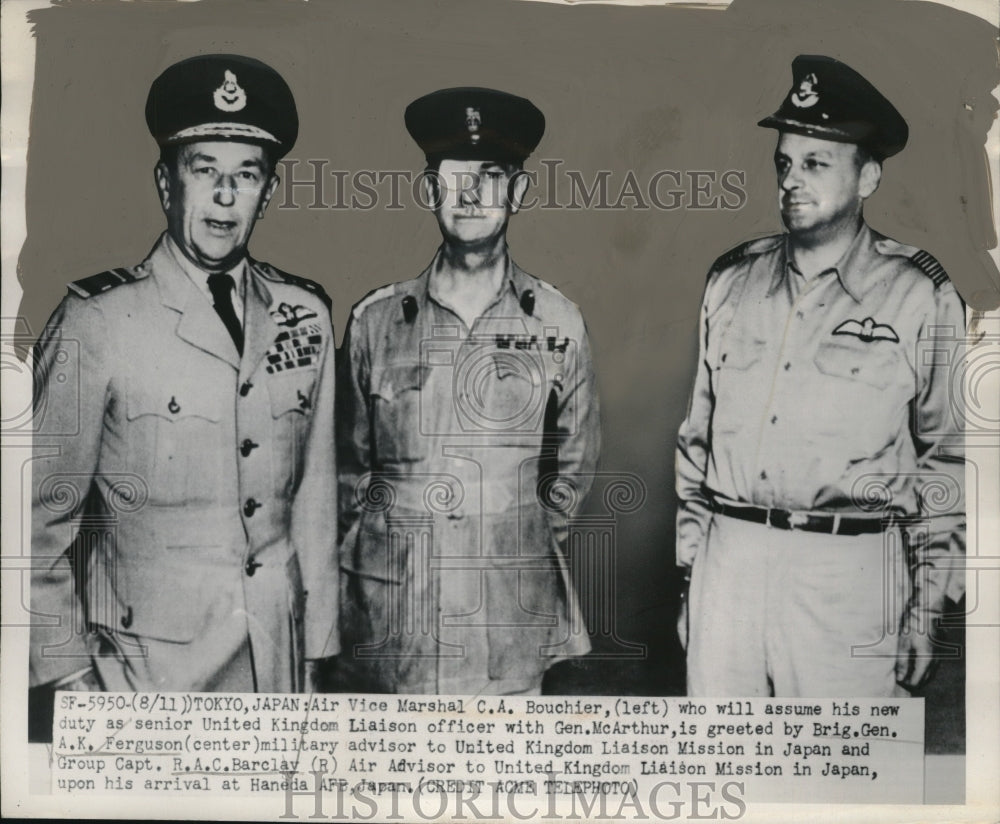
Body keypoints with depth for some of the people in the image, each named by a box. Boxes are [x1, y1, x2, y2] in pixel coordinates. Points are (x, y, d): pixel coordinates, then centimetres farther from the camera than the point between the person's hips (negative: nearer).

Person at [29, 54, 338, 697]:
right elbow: (43, 517, -5)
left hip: (278, 662, 4)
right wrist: (68, 676, -6)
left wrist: (318, 649, 7)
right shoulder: (98, 321, -10)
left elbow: (314, 497, 6)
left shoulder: (306, 315, 2)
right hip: (144, 673, -3)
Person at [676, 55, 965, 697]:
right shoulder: (732, 282, 10)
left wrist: (926, 611, 1)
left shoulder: (919, 295, -1)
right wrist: (689, 564, 14)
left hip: (850, 572, -3)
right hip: (727, 563, 4)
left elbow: (948, 459, 3)